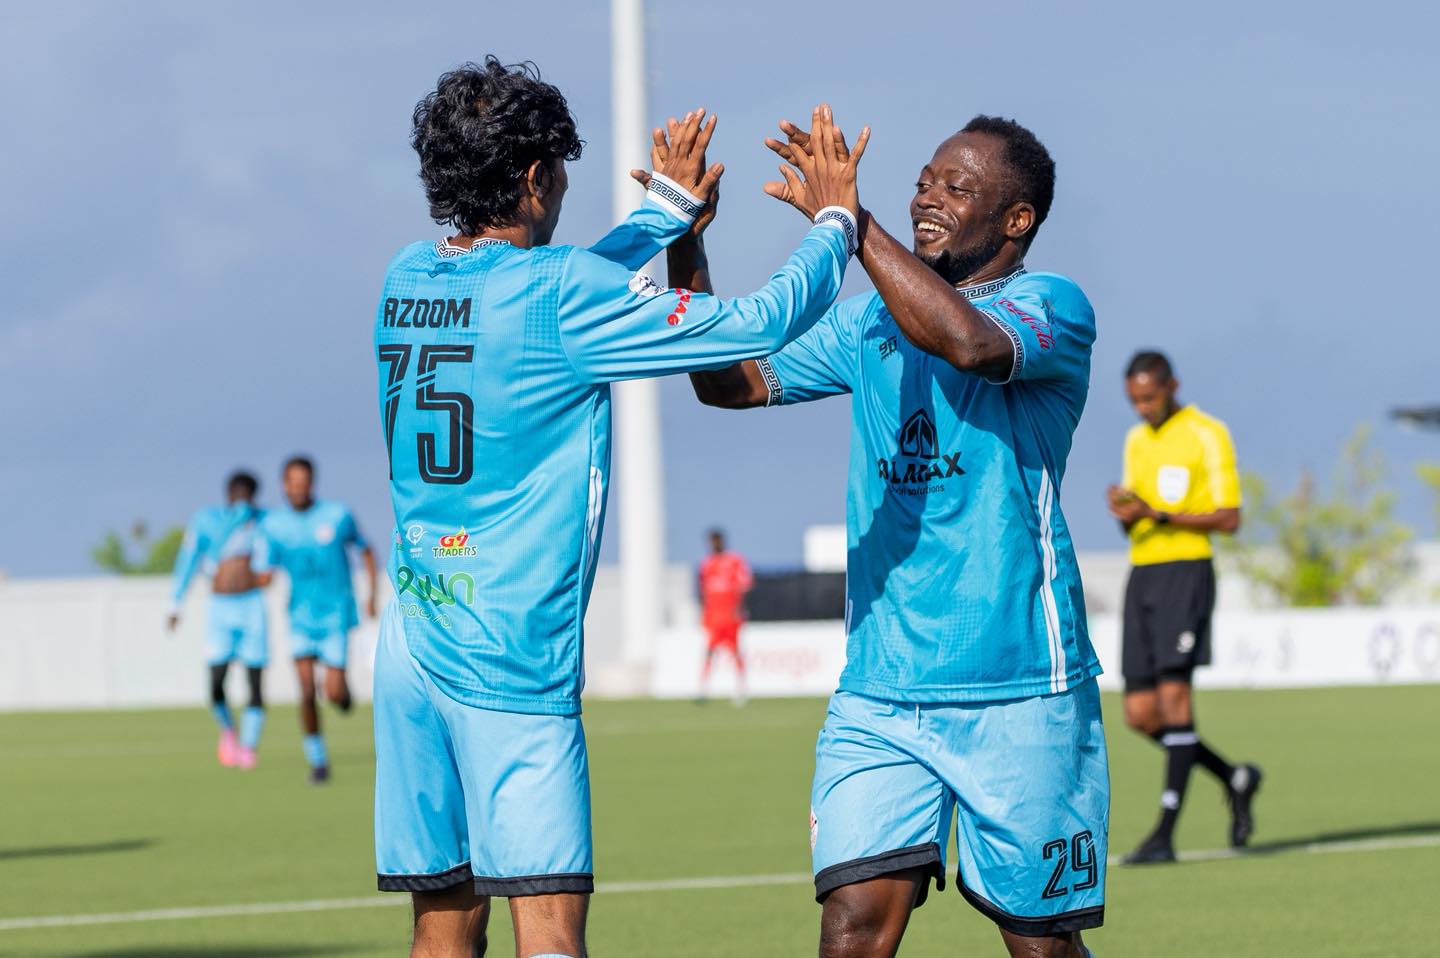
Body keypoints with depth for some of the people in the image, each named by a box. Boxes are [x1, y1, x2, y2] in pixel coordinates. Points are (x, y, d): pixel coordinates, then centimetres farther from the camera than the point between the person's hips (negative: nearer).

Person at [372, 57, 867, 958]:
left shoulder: (408, 279, 9)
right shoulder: (558, 294, -12)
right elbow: (757, 325, -10)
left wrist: (669, 207, 37)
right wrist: (835, 224, 7)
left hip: (412, 639, 7)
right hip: (511, 653, -7)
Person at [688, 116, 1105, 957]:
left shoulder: (1052, 307, -4)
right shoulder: (874, 322, 15)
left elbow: (968, 342, -26)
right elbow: (733, 380, 14)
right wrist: (686, 246, 1)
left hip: (1018, 695, -4)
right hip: (878, 692, 4)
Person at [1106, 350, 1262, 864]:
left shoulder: (1206, 435, -4)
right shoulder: (1136, 440, 18)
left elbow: (1229, 518, -9)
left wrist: (1158, 515, -18)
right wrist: (1123, 509, -1)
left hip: (1186, 570, -7)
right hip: (1142, 575, 7)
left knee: (1173, 692, -17)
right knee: (1141, 714, 2)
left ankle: (1166, 832, -16)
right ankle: (1235, 779, 22)